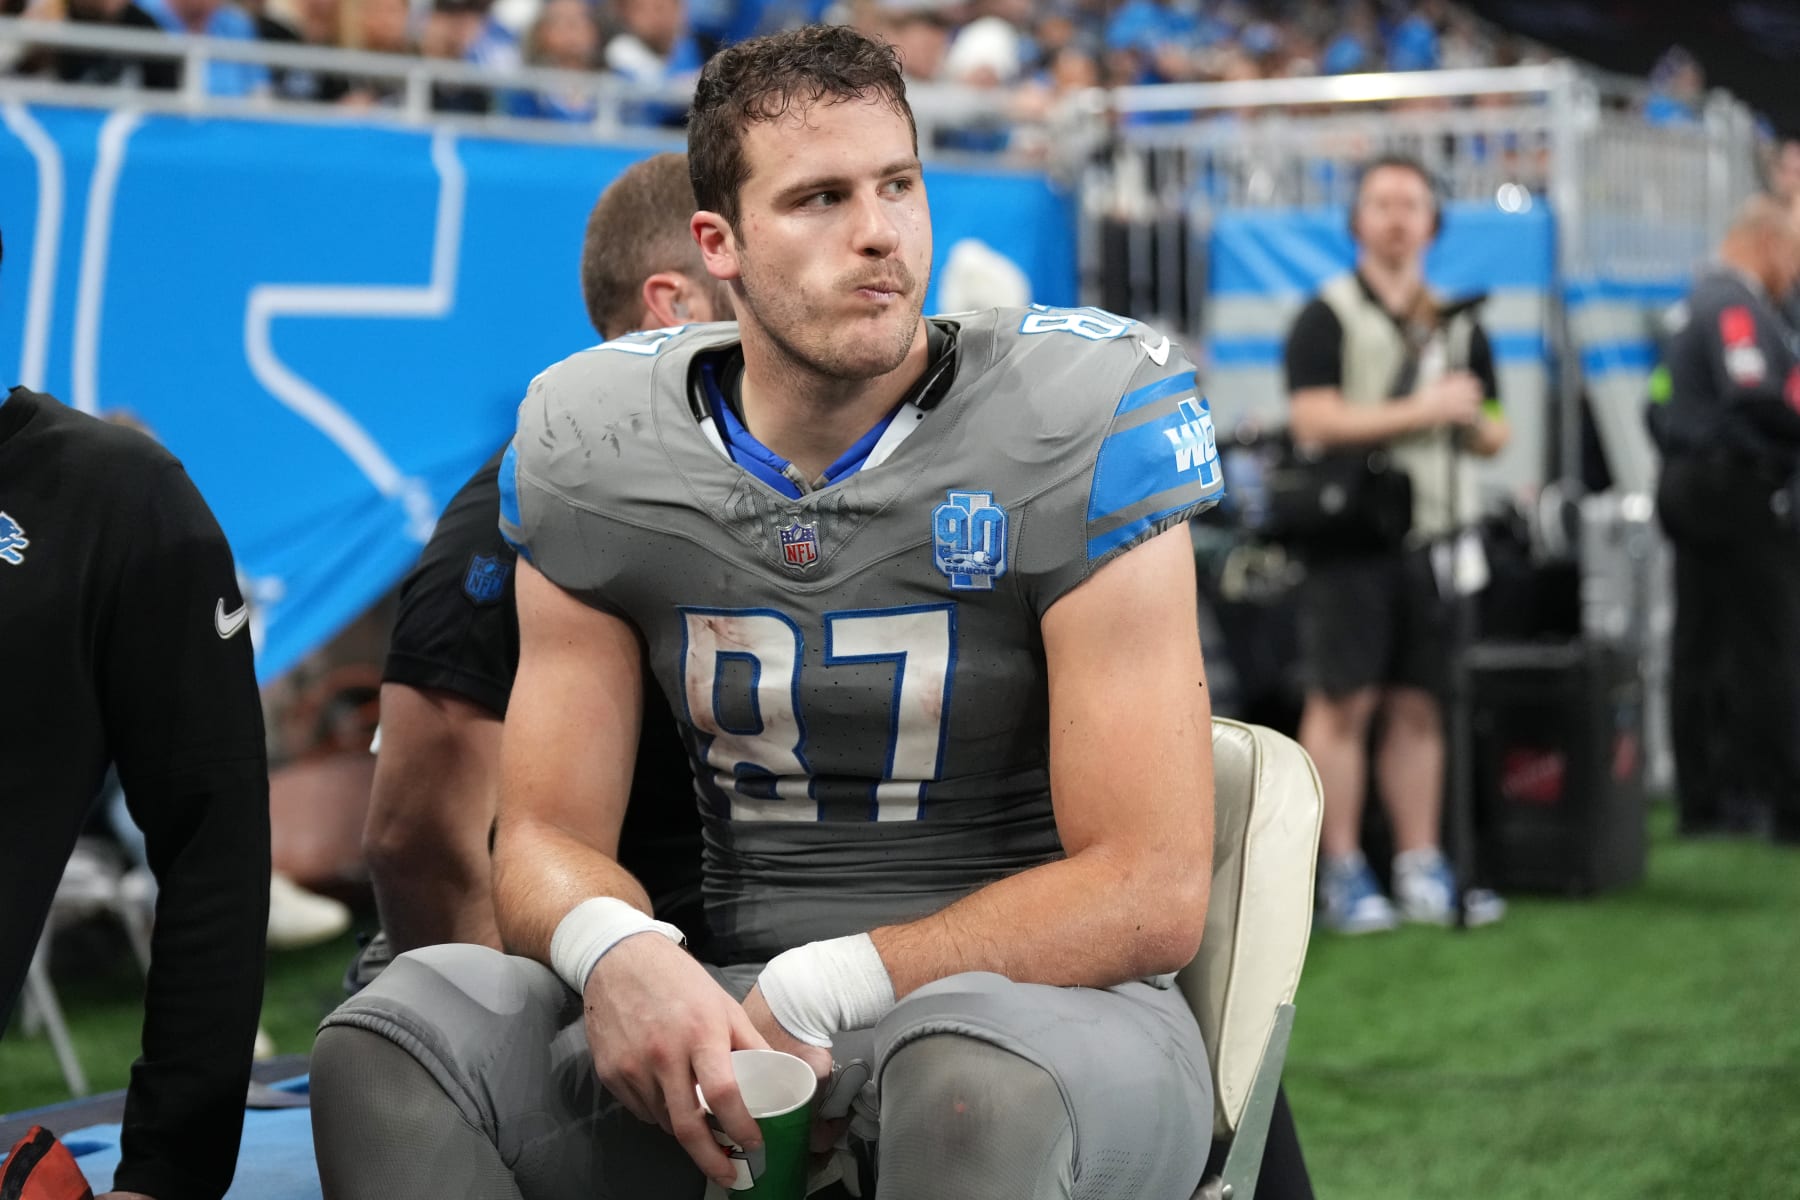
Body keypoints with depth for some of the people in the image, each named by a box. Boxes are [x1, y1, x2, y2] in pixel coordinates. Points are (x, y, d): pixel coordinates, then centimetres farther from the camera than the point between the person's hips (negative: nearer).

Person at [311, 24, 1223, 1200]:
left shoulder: (1079, 423, -11)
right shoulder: (597, 451, 2)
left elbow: (1150, 890, -14)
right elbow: (549, 836, 3)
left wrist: (811, 998, -21)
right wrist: (618, 953, -23)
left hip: (1055, 1000, -4)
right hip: (727, 1006, 4)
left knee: (971, 1079, -40)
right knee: (391, 1041, -21)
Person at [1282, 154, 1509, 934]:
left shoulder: (1458, 326, 16)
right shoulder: (1327, 317, -1)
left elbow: (1493, 436, 20)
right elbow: (1314, 421, -13)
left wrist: (1475, 421, -4)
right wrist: (1421, 410, -15)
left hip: (1431, 535, 5)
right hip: (1350, 535, -5)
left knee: (1419, 705, 7)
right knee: (1343, 701, -6)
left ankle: (1420, 869, 12)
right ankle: (1341, 872, -1)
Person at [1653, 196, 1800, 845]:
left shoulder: (1703, 298, 18)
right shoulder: (1737, 304, -14)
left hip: (1694, 490, 10)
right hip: (1742, 492, -10)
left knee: (1702, 649, 10)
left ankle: (1706, 801, 14)